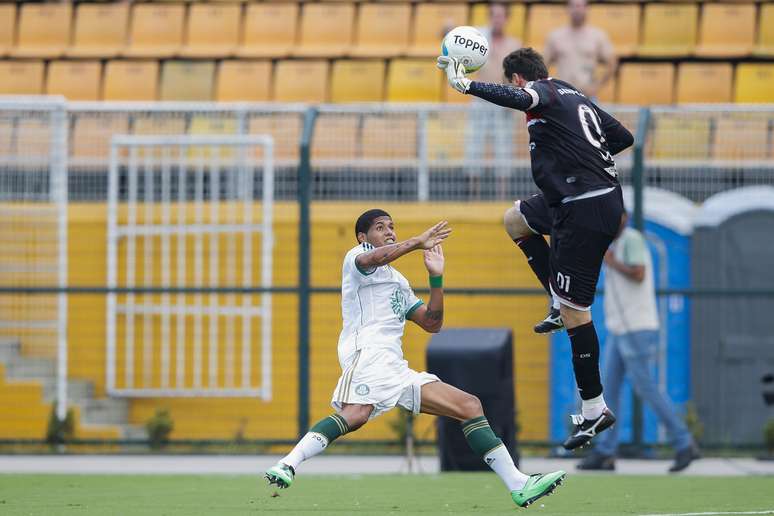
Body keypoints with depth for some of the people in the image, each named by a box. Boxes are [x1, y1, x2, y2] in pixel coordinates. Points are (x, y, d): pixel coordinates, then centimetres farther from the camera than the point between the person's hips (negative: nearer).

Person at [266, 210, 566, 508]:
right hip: (367, 351, -8)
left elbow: (432, 324, 27)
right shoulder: (356, 256, 11)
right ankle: (287, 466, -49)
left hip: (396, 369, 8)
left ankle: (519, 485, 1)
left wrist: (436, 277, 19)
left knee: (469, 406, 3)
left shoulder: (398, 282, 34)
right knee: (356, 414, -37)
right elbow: (372, 259, -16)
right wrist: (418, 242, -14)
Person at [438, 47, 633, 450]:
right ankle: (561, 302, 23)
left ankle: (594, 409, -1)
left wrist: (465, 85, -38)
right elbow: (624, 137, 22)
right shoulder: (576, 96, 16)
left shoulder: (545, 93, -9)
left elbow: (519, 99, -35)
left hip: (584, 212, -10)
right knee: (514, 220, 30)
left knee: (574, 310, -5)